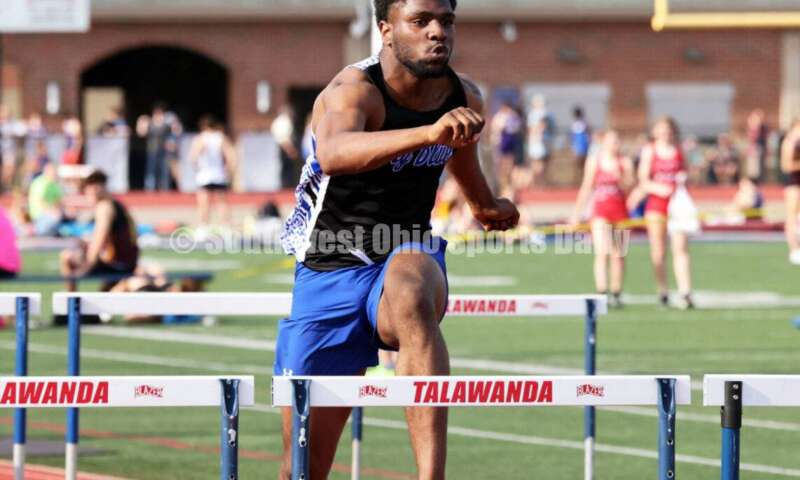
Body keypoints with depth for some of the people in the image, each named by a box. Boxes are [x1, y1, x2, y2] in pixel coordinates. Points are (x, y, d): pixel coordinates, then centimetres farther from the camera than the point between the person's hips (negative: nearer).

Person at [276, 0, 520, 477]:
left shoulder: (466, 99, -2)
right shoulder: (354, 90, -21)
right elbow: (334, 154, -46)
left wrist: (486, 206, 41)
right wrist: (428, 132, -60)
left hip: (407, 259, 2)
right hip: (329, 274, -2)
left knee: (411, 296, -39)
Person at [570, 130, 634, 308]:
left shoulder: (625, 162, 4)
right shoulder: (594, 161, 5)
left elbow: (629, 187, -3)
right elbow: (586, 188, 11)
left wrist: (620, 177, -21)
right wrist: (577, 212, 11)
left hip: (620, 211, 1)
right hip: (600, 211, -1)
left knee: (618, 255, 5)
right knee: (602, 252, -15)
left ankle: (616, 293, 15)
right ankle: (601, 292, -22)